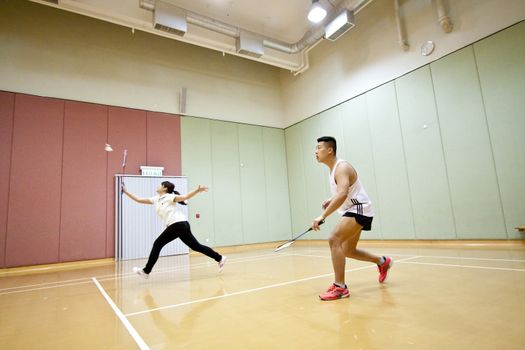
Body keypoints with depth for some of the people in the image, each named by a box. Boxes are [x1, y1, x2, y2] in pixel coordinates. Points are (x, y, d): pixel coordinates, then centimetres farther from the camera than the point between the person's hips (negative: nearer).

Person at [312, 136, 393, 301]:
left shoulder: (341, 167, -21)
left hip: (359, 210, -10)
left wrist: (322, 216, -40)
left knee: (334, 239, -26)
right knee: (348, 251, 19)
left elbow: (342, 194, -37)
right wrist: (330, 200, 5)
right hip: (352, 211, 10)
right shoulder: (333, 169, 9)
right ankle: (382, 261, 40)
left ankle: (340, 287, -20)